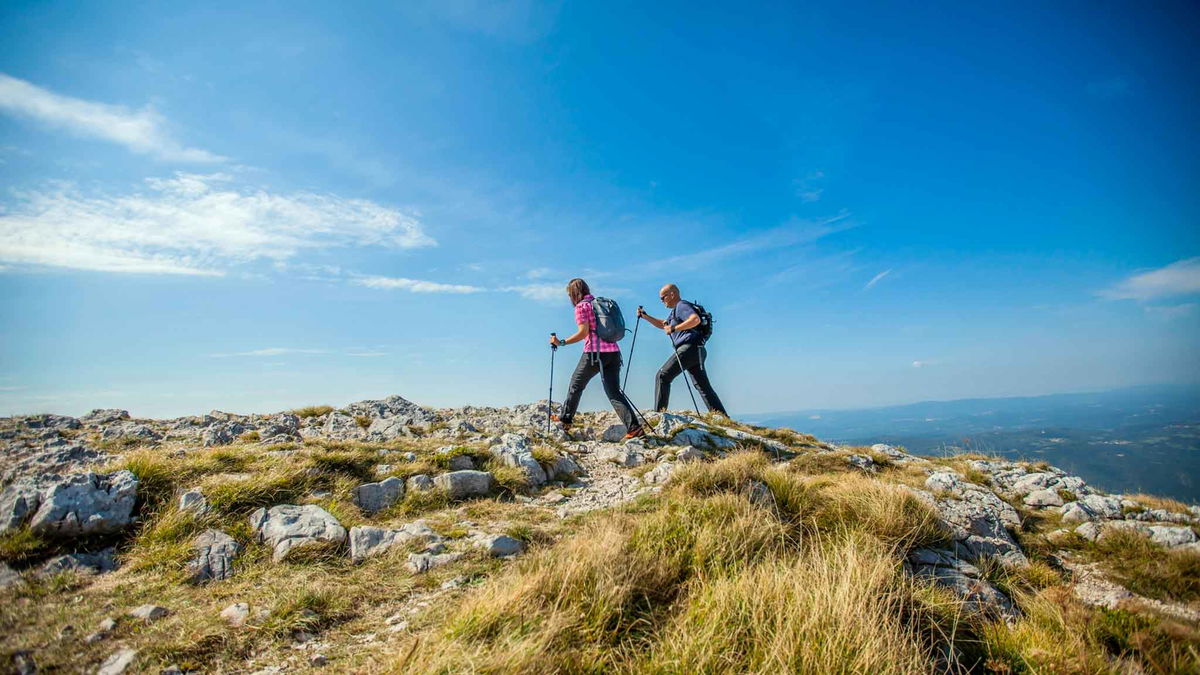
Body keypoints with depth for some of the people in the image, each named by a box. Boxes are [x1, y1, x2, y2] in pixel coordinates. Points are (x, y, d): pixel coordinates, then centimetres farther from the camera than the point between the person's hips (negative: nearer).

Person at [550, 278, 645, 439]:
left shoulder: (581, 306, -1)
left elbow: (584, 332, -11)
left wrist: (561, 342, -6)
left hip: (595, 352, -6)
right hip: (613, 351, 6)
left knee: (576, 385, 14)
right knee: (614, 392, 2)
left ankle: (565, 419, 27)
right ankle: (634, 427, -11)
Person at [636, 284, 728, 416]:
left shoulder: (682, 305, -4)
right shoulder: (675, 310, 27)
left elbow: (696, 319, -22)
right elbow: (663, 325, 39)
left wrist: (674, 328, -21)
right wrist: (645, 316, 29)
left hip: (689, 348, -10)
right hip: (696, 351, 10)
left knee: (662, 376, -8)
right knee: (704, 387, 6)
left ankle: (658, 413, -10)